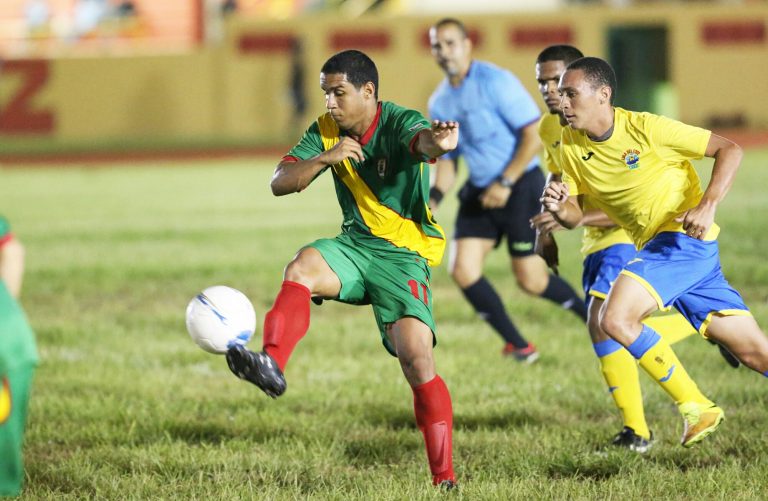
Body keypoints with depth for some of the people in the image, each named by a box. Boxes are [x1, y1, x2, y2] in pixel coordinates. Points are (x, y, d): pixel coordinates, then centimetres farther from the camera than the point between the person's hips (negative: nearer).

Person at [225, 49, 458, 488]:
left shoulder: (398, 123, -16)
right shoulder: (326, 132, 2)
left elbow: (421, 140, -41)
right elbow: (280, 183, -3)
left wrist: (438, 142, -67)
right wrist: (324, 158, -22)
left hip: (406, 254, -5)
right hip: (356, 244, 5)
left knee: (417, 359, -16)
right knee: (300, 270, -27)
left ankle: (445, 479, -8)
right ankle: (272, 366, -45)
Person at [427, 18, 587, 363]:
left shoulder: (495, 82, -14)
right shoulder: (440, 103, 7)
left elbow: (534, 135, -17)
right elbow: (447, 160, 16)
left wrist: (505, 184, -21)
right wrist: (434, 198, -2)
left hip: (521, 186, -7)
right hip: (479, 192, 7)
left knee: (530, 281, -6)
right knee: (463, 270, -8)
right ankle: (517, 346, 6)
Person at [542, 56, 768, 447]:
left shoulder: (645, 128, -14)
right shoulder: (570, 146, 5)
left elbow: (729, 150, -10)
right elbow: (575, 216, 8)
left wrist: (708, 205, -23)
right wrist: (559, 209, -15)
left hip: (685, 238, -6)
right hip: (657, 249, 6)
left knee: (617, 319, -23)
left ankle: (695, 408, -12)